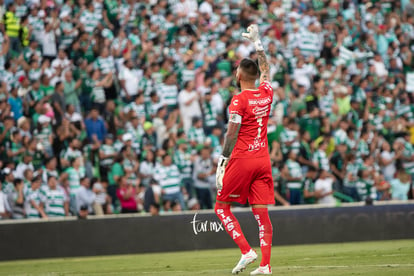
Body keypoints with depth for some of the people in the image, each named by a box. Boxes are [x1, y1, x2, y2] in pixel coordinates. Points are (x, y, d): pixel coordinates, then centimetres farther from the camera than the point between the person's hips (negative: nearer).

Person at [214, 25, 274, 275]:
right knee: (261, 212, 3)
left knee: (222, 207, 5)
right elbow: (266, 70, 27)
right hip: (263, 159, 6)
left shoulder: (239, 100, -10)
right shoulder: (266, 94, 7)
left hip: (242, 160, -6)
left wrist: (223, 162, -11)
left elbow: (232, 133, -14)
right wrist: (258, 44, 36)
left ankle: (247, 251, -8)